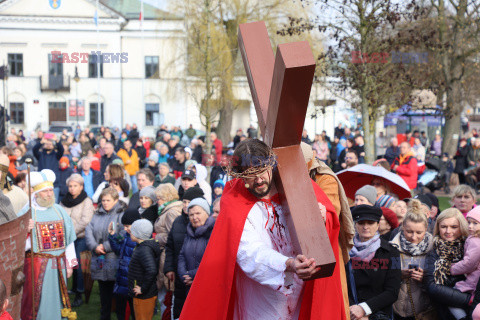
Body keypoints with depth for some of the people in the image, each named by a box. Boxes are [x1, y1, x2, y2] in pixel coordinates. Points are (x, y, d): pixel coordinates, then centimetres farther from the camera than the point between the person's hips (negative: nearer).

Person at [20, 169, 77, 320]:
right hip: (37, 265, -4)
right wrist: (26, 231, -26)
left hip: (59, 264, 4)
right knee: (37, 300, -1)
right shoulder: (27, 212, -5)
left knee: (56, 299, 10)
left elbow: (69, 240, 12)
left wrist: (69, 264, 11)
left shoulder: (59, 211, 8)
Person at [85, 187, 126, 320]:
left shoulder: (122, 214, -6)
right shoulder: (98, 214, 14)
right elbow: (89, 231, 4)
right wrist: (95, 247, -12)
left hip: (115, 260, -6)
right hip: (99, 260, 6)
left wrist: (105, 247, -15)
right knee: (104, 293, 15)